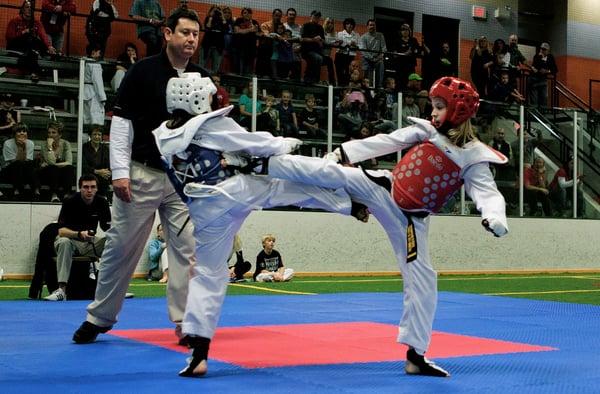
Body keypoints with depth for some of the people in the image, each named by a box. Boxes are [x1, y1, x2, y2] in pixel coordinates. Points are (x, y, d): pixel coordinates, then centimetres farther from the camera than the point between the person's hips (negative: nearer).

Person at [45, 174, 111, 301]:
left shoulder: (102, 202, -6)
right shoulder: (70, 202, -17)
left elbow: (108, 227, -3)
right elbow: (61, 231, -23)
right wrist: (79, 234, -41)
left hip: (90, 241, 4)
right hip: (71, 239, -4)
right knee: (64, 242, -38)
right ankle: (61, 290, -42)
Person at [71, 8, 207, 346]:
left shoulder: (203, 79, 5)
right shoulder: (143, 72, -5)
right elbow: (122, 121, -6)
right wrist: (120, 171, -12)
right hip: (142, 174, -3)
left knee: (187, 249, 1)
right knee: (122, 247, 5)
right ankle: (100, 317, 21)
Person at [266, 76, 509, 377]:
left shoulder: (473, 158, -10)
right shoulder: (425, 131, -2)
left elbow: (488, 191, -20)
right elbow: (385, 142, 1)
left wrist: (495, 217, -42)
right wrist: (346, 151, -2)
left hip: (410, 218, -1)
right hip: (381, 190, 1)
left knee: (422, 279, -1)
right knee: (332, 174, -19)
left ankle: (416, 355, 9)